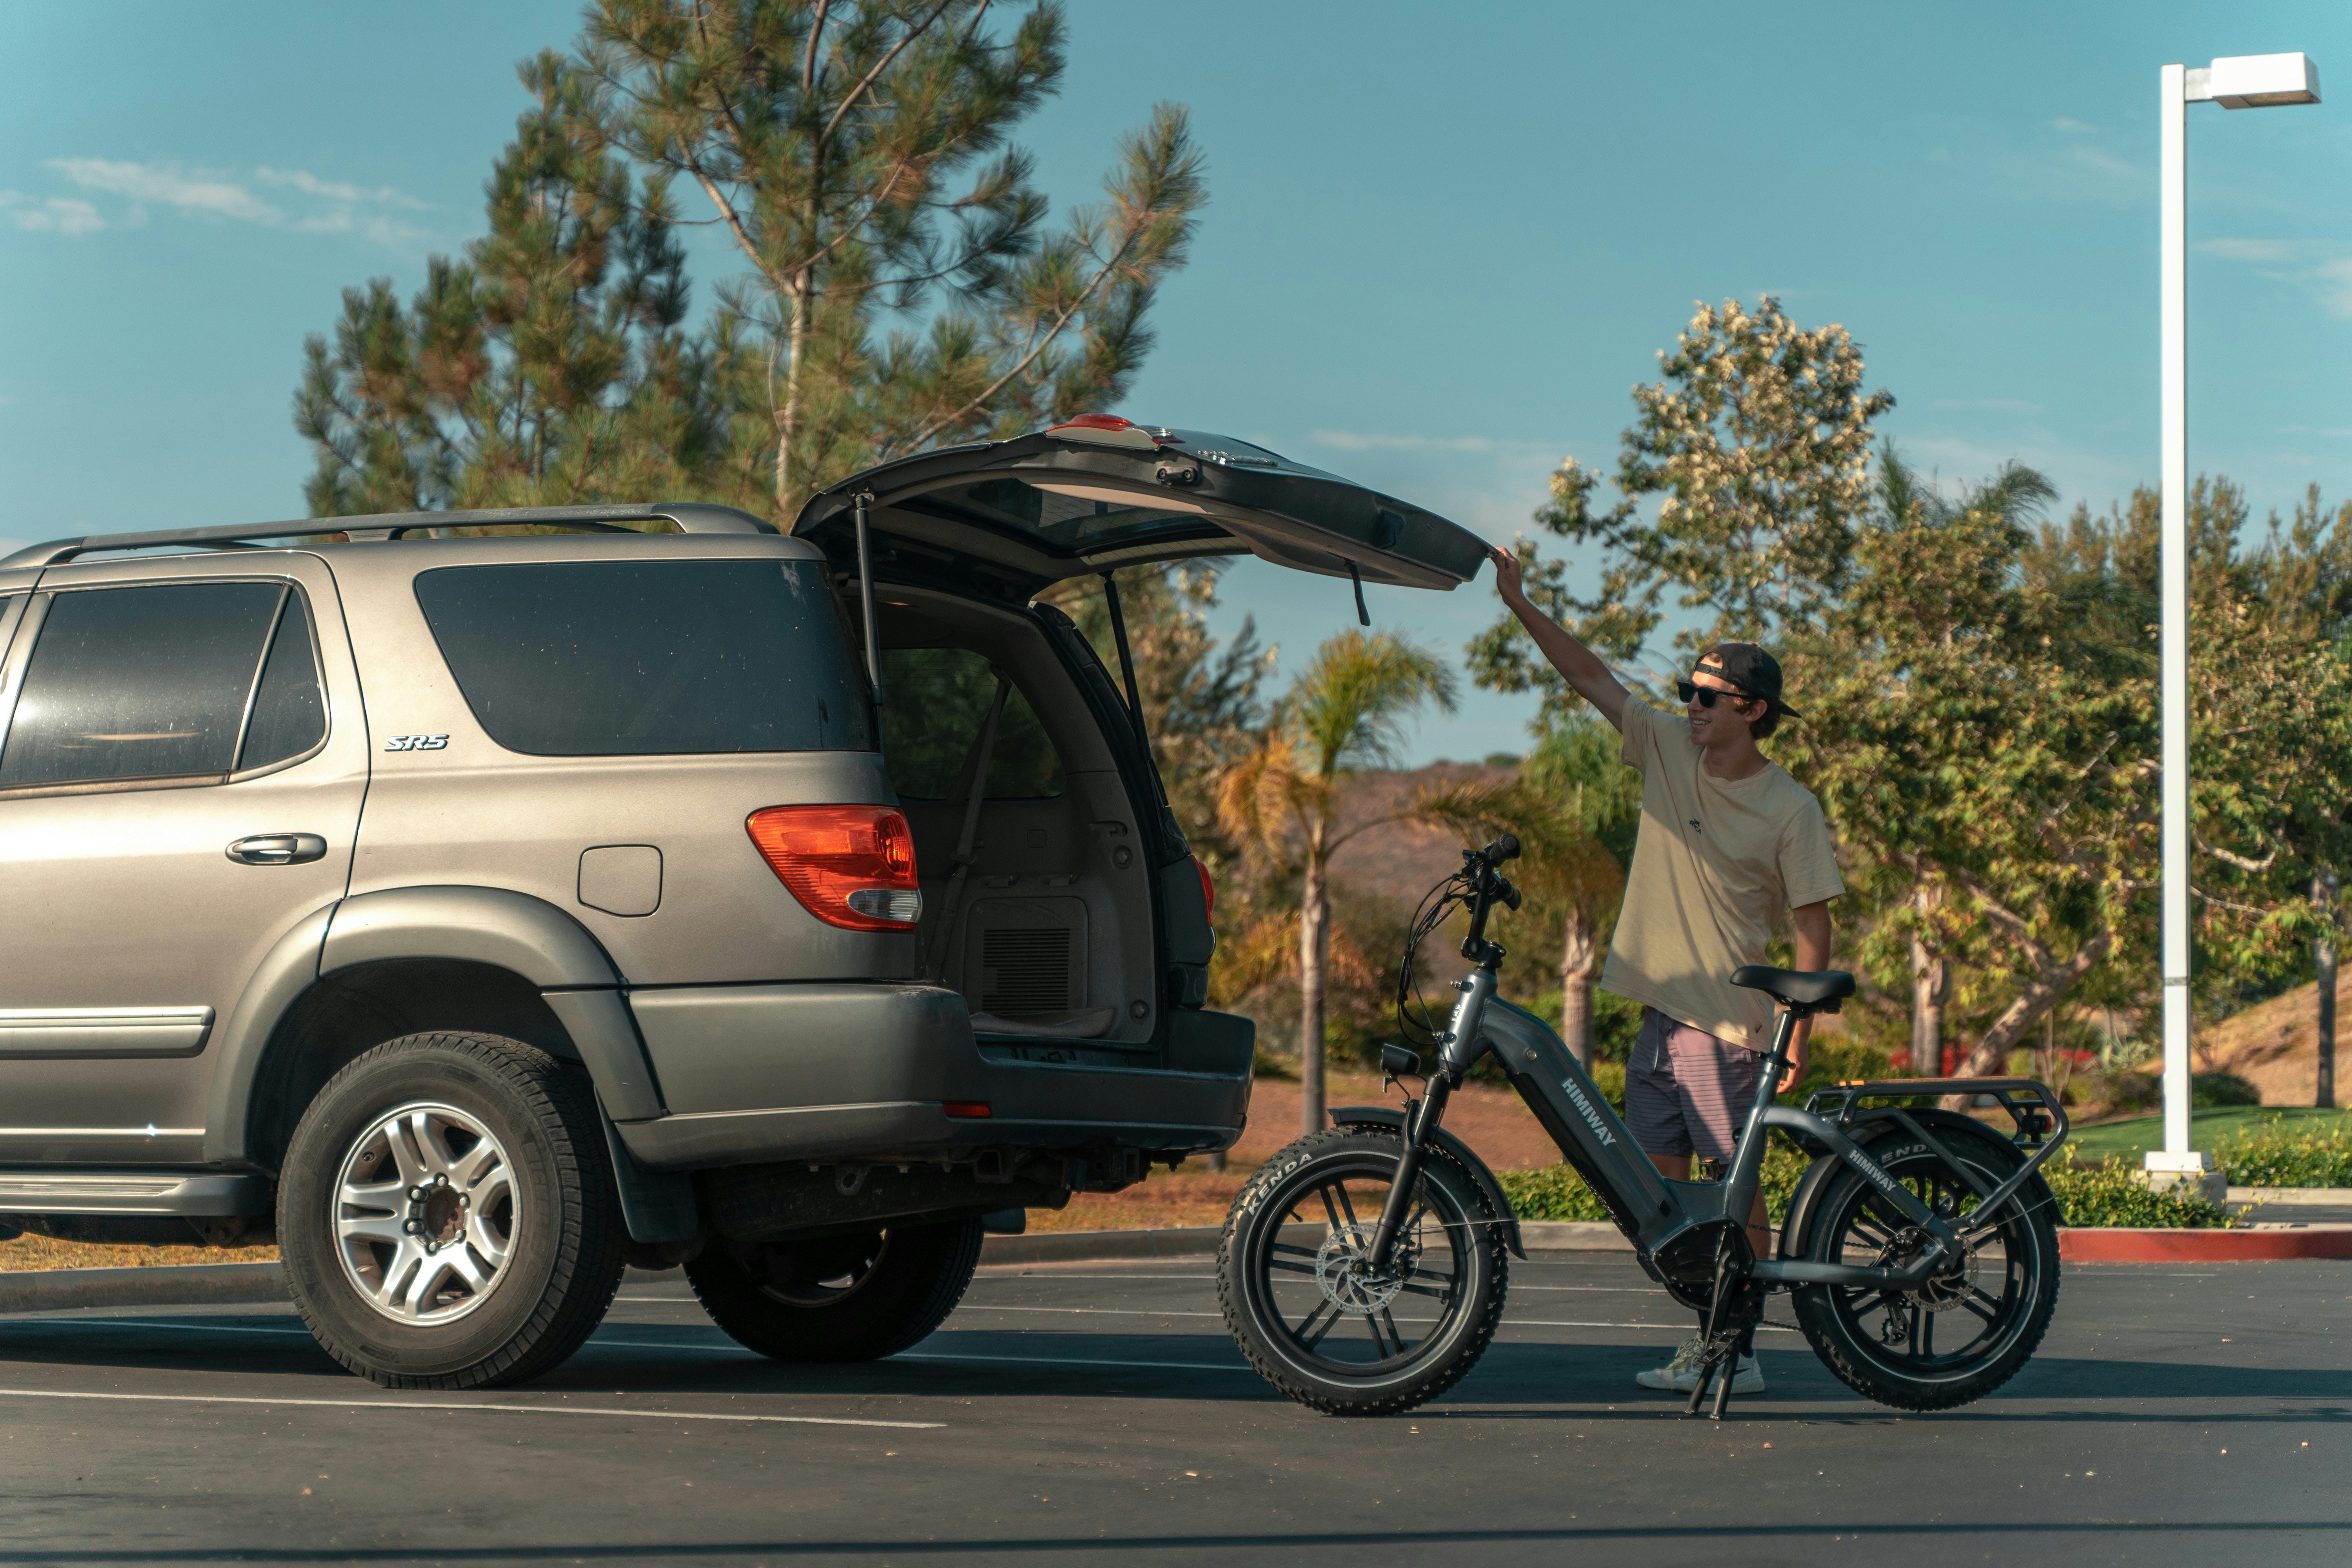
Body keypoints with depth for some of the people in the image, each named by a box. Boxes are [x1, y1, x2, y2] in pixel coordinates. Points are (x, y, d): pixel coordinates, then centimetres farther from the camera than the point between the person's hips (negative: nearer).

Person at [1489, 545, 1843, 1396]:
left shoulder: (1790, 808, -8)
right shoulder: (1668, 750, 5)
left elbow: (1812, 921, -7)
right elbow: (1589, 674, 5)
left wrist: (1799, 1029, -12)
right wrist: (1519, 603, -3)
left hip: (1731, 1022, -6)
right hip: (1661, 1008, 6)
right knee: (1661, 1178, 7)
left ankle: (1738, 1349, 4)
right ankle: (1706, 1331, 15)